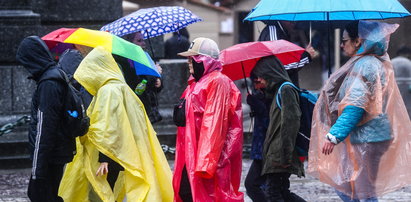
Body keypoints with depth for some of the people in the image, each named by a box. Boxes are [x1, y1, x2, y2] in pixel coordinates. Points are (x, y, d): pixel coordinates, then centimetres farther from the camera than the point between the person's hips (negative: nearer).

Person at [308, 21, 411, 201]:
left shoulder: (364, 66, -16)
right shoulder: (377, 62, 16)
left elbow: (355, 108, -25)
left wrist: (334, 135, -28)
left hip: (367, 139, -11)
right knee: (342, 187, 15)